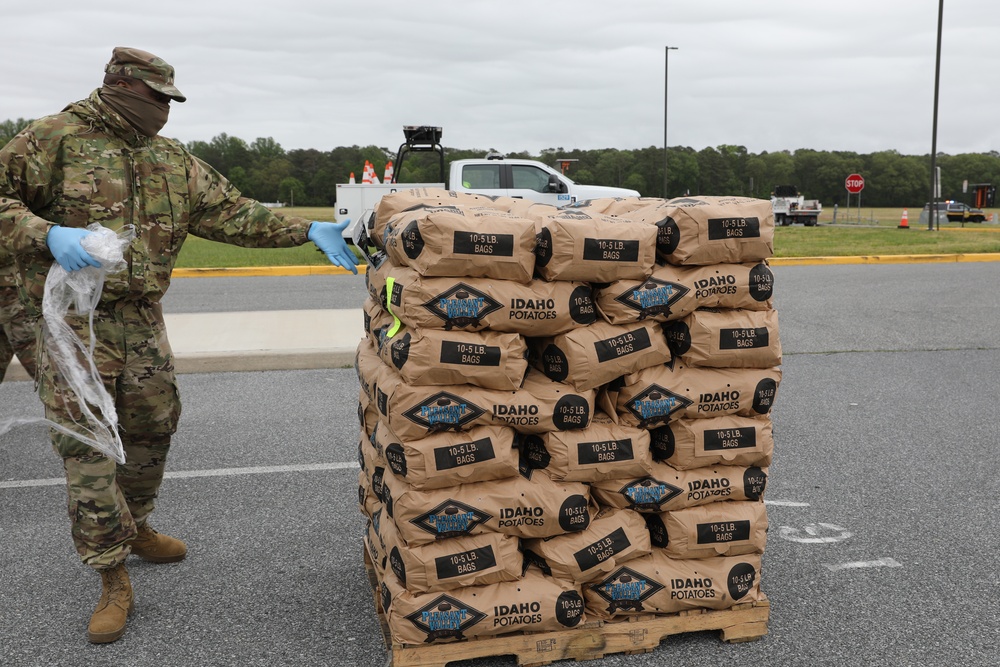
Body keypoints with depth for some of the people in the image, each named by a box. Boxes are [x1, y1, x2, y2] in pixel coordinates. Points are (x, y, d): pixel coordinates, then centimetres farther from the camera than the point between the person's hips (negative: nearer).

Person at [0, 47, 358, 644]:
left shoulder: (175, 162, 11)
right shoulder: (57, 138, -6)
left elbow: (233, 213, 7)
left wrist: (306, 231, -1)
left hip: (143, 322, 6)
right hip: (75, 324, -6)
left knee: (152, 430, 15)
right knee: (87, 448, -4)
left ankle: (134, 528, 39)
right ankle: (114, 579, 6)